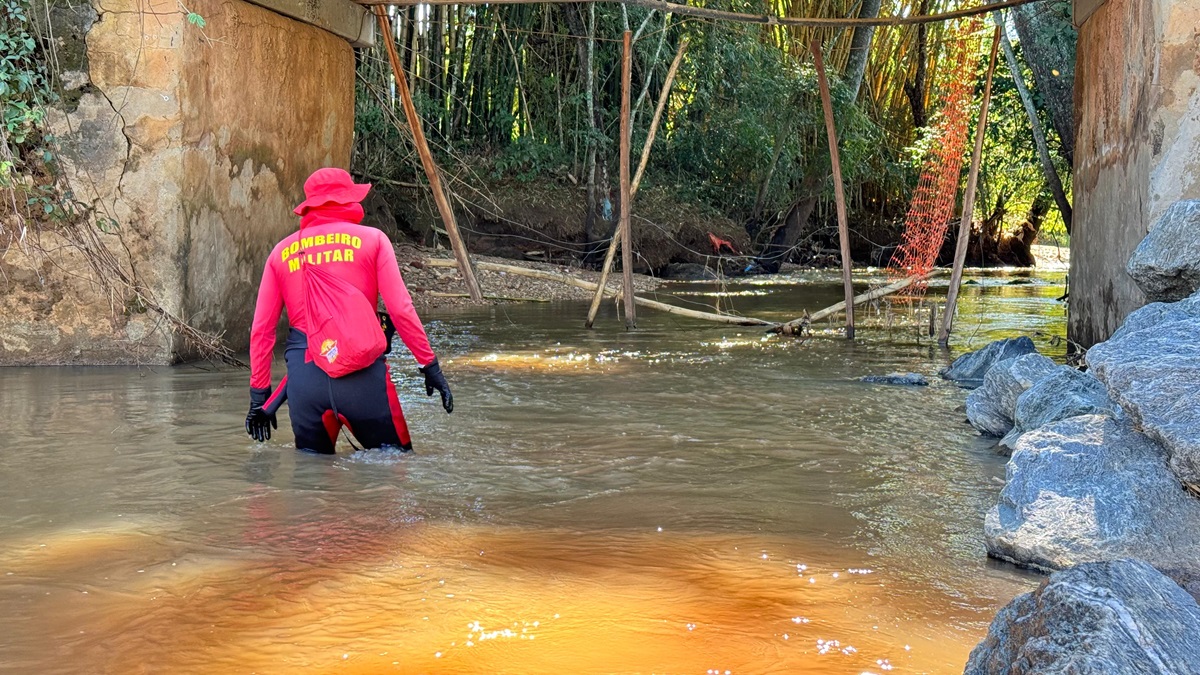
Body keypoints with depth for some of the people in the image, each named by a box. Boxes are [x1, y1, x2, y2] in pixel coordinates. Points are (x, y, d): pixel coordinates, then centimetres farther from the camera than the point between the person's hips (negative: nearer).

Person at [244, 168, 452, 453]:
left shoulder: (282, 252, 15)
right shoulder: (371, 239, 6)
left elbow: (261, 329, 12)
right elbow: (401, 310, -2)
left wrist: (259, 394, 18)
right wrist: (430, 366, 5)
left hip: (304, 375, 3)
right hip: (362, 372, -3)